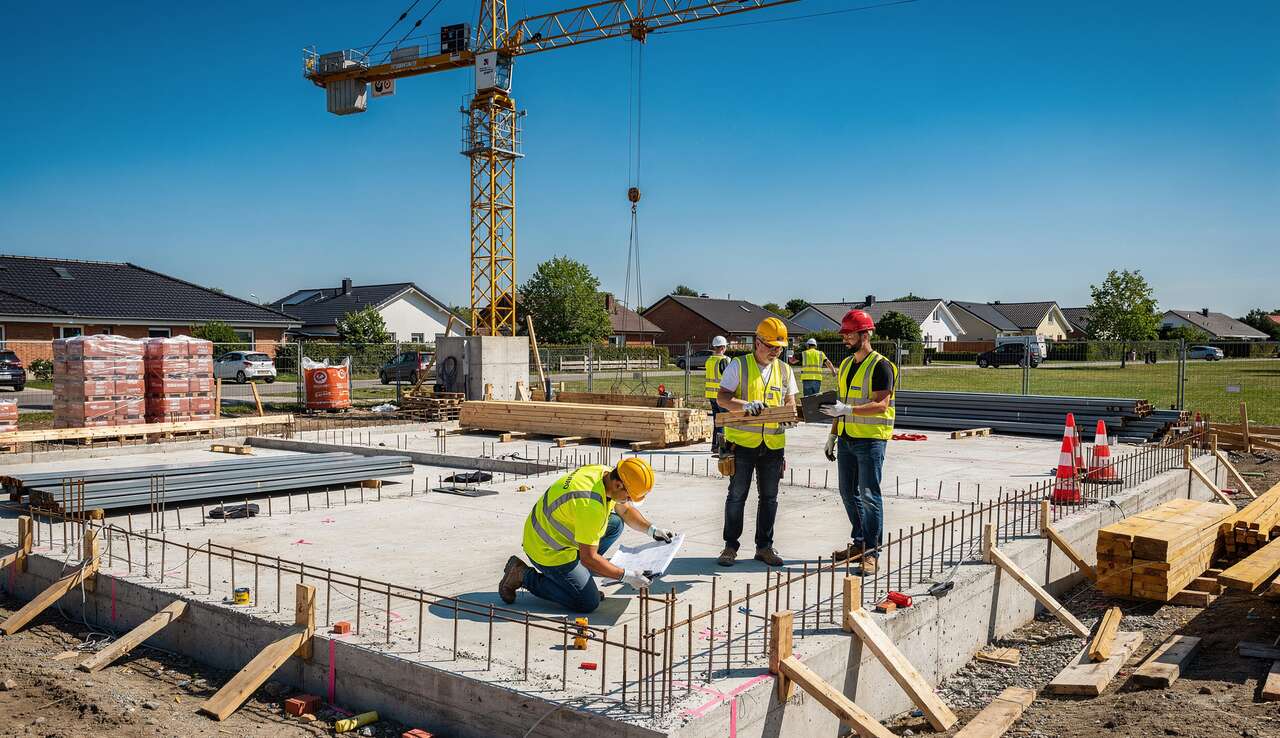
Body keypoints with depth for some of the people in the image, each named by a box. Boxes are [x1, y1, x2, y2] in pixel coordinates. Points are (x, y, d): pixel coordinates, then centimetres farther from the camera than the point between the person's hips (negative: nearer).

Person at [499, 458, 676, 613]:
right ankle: (524, 576, 1)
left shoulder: (605, 472, -6)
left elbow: (625, 510, 13)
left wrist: (651, 530, 1)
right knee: (588, 604, -5)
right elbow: (588, 558, -27)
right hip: (547, 550, -9)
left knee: (615, 524, 6)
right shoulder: (591, 505, -34)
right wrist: (626, 576, -20)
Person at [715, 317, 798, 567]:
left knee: (769, 497, 10)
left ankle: (764, 546, 22)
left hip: (773, 443, 4)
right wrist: (745, 405, -26)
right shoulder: (738, 365, -3)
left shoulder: (784, 370, 10)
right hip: (742, 441, -4)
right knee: (737, 495, 2)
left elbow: (790, 401, 12)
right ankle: (730, 546, 13)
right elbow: (722, 398, -8)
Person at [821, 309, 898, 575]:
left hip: (871, 440, -8)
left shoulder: (880, 366, -12)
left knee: (869, 495, -5)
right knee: (848, 493, 13)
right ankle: (859, 543, 25)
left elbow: (881, 405, -21)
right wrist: (832, 435, 18)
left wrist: (847, 410, -30)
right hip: (847, 438, 8)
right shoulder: (846, 364, 14)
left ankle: (871, 552, 1)